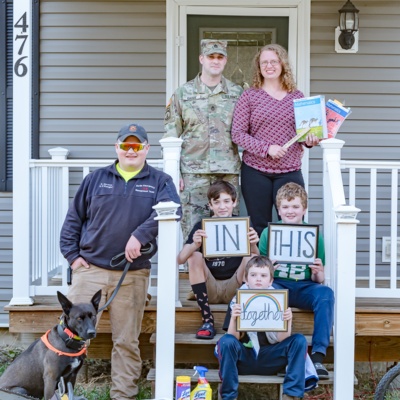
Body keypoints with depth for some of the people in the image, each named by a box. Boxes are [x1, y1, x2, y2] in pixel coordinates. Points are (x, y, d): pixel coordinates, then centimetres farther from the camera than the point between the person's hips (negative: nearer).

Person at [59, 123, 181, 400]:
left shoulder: (160, 181, 7)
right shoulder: (96, 179, 11)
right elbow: (73, 219, 13)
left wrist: (140, 235, -23)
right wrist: (72, 254, 2)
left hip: (133, 275, 0)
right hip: (90, 269, 1)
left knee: (127, 341, 6)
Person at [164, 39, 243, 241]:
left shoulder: (237, 93, 9)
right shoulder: (183, 93, 6)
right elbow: (171, 136, 5)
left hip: (229, 173, 1)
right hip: (194, 173, -1)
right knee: (193, 231, -2)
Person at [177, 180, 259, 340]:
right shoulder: (201, 226, 2)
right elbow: (180, 259, -11)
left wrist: (253, 245, -33)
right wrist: (195, 245, -33)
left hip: (234, 289, 0)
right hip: (209, 289, 1)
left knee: (250, 258, -23)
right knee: (194, 257, -23)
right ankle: (207, 321, -24)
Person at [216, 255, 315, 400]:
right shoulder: (237, 302, -3)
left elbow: (282, 339, -4)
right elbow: (234, 338, -9)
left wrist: (288, 321, -23)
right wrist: (233, 318, -27)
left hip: (269, 361, 2)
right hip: (244, 359, -2)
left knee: (299, 340, -17)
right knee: (226, 341, -30)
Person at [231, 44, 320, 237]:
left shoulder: (297, 96, 9)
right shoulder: (249, 96, 2)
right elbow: (237, 134, -4)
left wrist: (309, 140, -7)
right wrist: (267, 148, -16)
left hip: (290, 171, 1)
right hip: (255, 172, -1)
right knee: (259, 228, 5)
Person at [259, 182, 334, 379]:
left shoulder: (314, 236, 5)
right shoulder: (269, 233, 5)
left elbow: (318, 280, 7)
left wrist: (318, 272, -17)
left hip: (304, 288, 1)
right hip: (277, 285, 0)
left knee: (326, 293, -32)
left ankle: (318, 355, -32)